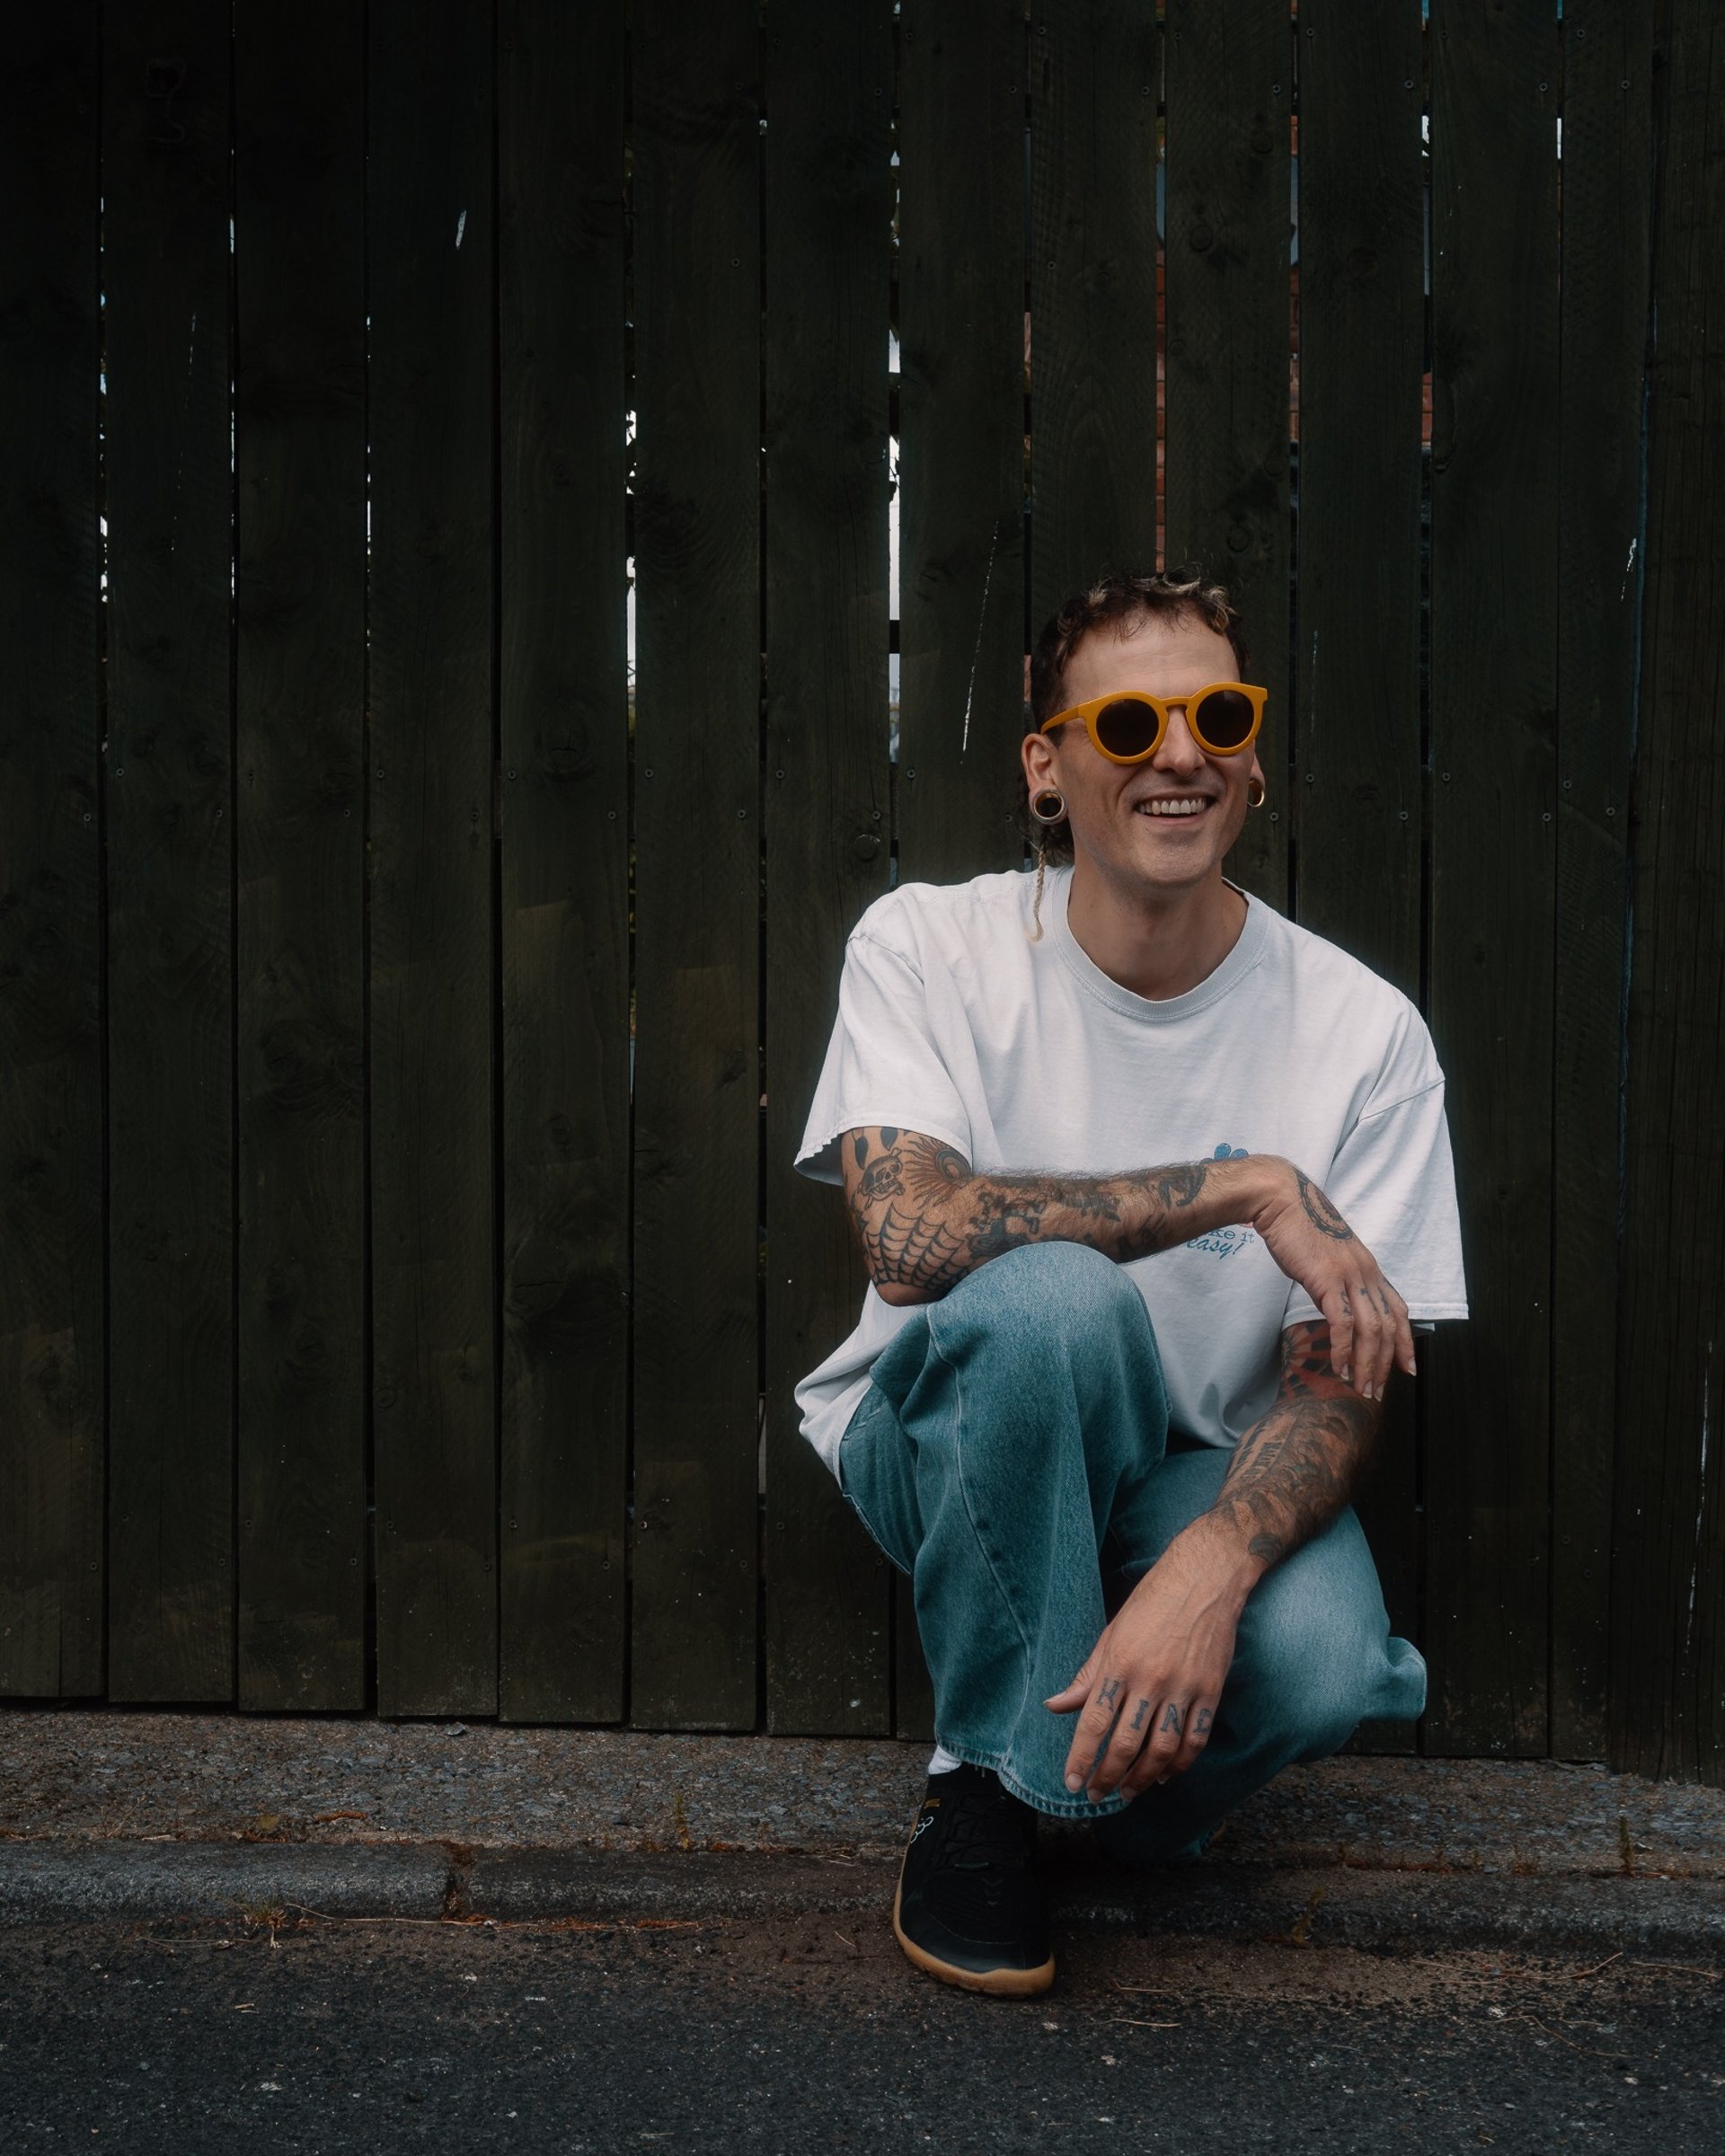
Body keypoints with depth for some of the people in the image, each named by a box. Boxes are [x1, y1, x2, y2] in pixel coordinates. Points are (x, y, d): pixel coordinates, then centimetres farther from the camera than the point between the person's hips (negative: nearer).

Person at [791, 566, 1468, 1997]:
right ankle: (988, 1778, -12)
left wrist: (1208, 1570, -34)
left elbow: (1339, 1383, -14)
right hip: (949, 1438, -1)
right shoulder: (928, 948, -13)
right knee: (1051, 1297, -36)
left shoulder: (1364, 1031, -11)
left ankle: (1134, 1786, 8)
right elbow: (908, 1235, -29)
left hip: (1196, 1470, 1)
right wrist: (1251, 1187, -29)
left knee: (1323, 1661, -32)